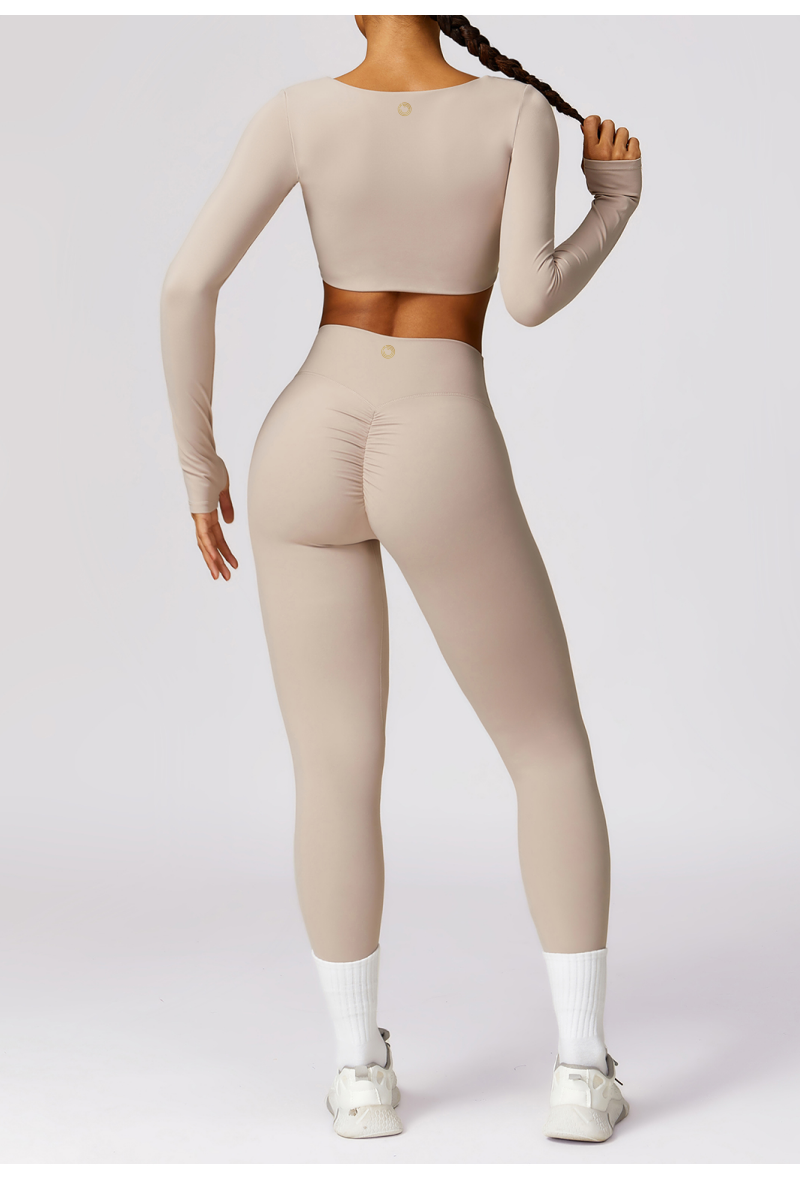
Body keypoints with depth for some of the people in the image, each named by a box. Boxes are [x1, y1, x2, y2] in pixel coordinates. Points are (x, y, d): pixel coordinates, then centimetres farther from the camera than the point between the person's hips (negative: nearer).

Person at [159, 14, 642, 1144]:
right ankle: (581, 1068, 6)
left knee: (336, 772, 12)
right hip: (442, 469, -2)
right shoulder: (519, 108, -1)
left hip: (308, 451, 2)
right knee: (552, 748, 12)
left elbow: (188, 283, -6)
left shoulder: (299, 111, 1)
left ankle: (362, 1070, 12)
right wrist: (618, 203, 11)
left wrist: (198, 464, 5)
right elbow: (530, 298, -10)